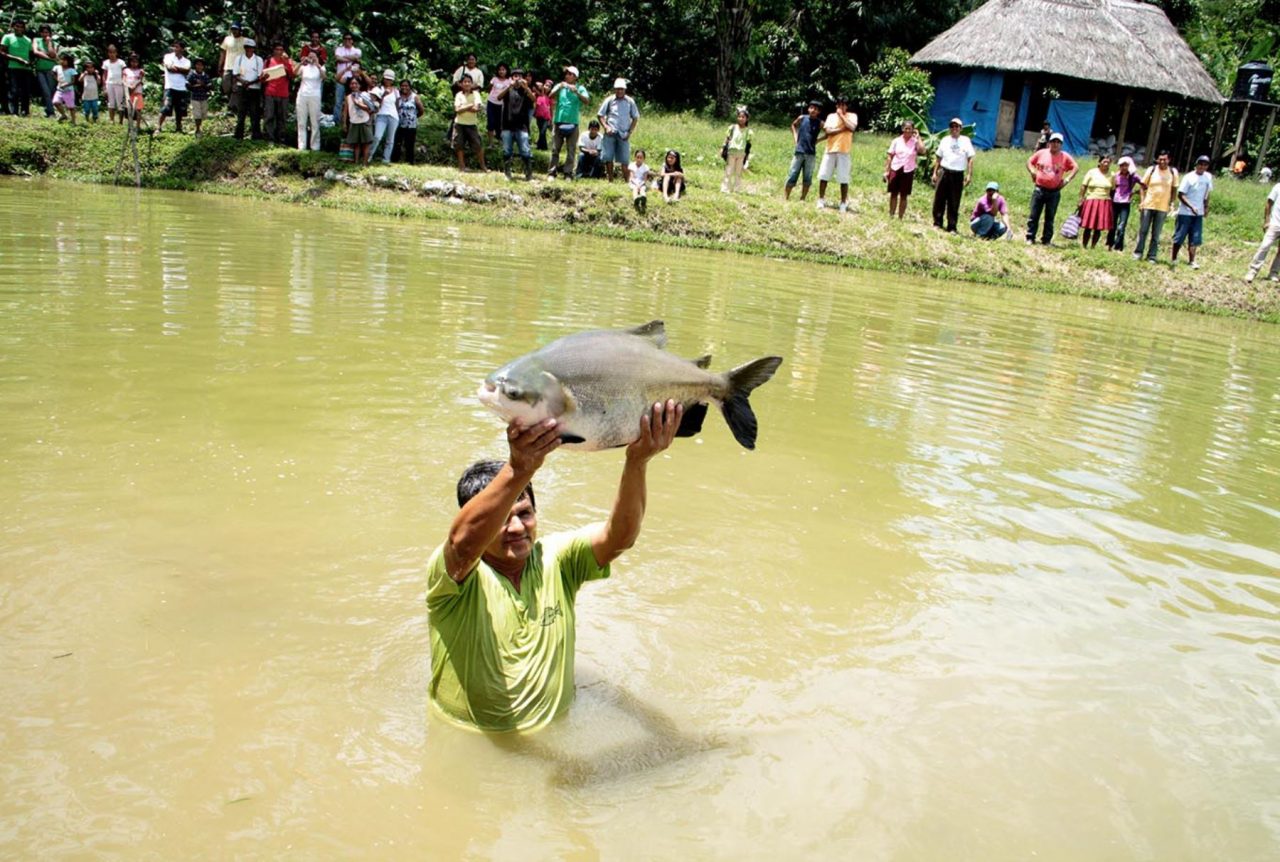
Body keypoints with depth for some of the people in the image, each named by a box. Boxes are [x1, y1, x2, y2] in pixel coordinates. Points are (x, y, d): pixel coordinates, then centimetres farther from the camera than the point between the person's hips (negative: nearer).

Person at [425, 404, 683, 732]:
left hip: (553, 730, 1)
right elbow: (464, 543, -34)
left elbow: (618, 536, -18)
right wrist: (518, 469, -50)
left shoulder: (557, 558, -1)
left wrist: (637, 462, -36)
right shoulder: (450, 570, -11)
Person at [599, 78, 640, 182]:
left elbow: (635, 118, 9)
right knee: (608, 157, 0)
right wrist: (606, 127, -7)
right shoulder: (609, 100, 4)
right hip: (610, 133, 0)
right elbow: (600, 115, 8)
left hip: (624, 135, 0)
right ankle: (610, 180, 9)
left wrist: (630, 132, -1)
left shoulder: (630, 101, 5)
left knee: (624, 159, 0)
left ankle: (625, 181, 6)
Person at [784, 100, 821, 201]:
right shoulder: (802, 118, 2)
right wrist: (795, 137, 11)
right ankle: (785, 198, 3)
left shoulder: (819, 124, -1)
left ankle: (802, 199, 10)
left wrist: (817, 140, 2)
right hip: (799, 151, 0)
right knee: (792, 176, -1)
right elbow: (793, 125, 21)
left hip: (811, 154, 1)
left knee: (807, 178, 3)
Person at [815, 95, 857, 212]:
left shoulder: (852, 116, 3)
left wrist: (841, 115, -11)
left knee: (844, 179, -4)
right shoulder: (831, 116, 9)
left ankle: (843, 203, 4)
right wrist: (842, 129, -12)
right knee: (823, 176, 2)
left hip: (843, 151, -3)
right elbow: (828, 131, -5)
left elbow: (852, 128, -17)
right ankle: (821, 200, 13)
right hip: (830, 150, 3)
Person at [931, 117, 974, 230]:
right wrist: (935, 172, 8)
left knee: (954, 203, 1)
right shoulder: (945, 140, 9)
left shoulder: (965, 141, 3)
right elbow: (938, 158, 14)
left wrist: (969, 175, -6)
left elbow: (970, 159, 2)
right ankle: (937, 223, 13)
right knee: (939, 199, 2)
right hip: (944, 172, 2)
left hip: (958, 175, -2)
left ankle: (952, 227, 5)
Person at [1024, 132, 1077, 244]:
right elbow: (1029, 162, 13)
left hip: (1054, 192, 0)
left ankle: (1046, 240, 10)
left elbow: (1075, 168, 7)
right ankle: (1030, 238, 6)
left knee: (1050, 218, 5)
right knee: (1034, 215, 1)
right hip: (1039, 190, 0)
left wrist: (1067, 179, -3)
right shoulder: (1041, 153, 3)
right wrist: (1032, 172, -3)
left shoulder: (1065, 157, 1)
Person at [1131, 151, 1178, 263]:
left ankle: (1151, 256, 9)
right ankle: (1138, 253, 14)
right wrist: (1142, 201, -6)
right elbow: (1143, 186, 4)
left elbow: (1174, 189, 8)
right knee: (1143, 231, 3)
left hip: (1163, 207, 1)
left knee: (1156, 234, 4)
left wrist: (1172, 203, -1)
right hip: (1148, 205, 0)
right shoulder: (1151, 170, 0)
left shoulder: (1173, 172, 2)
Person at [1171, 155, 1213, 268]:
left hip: (1198, 214, 4)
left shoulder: (1208, 177, 4)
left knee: (1195, 238, 1)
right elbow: (1181, 195, -13)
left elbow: (1206, 194, 16)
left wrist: (1206, 207, 7)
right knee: (1179, 237, 2)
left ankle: (1191, 261, 6)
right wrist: (1191, 207, -22)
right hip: (1185, 213, -4)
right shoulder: (1189, 177, -12)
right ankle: (1173, 259, 14)